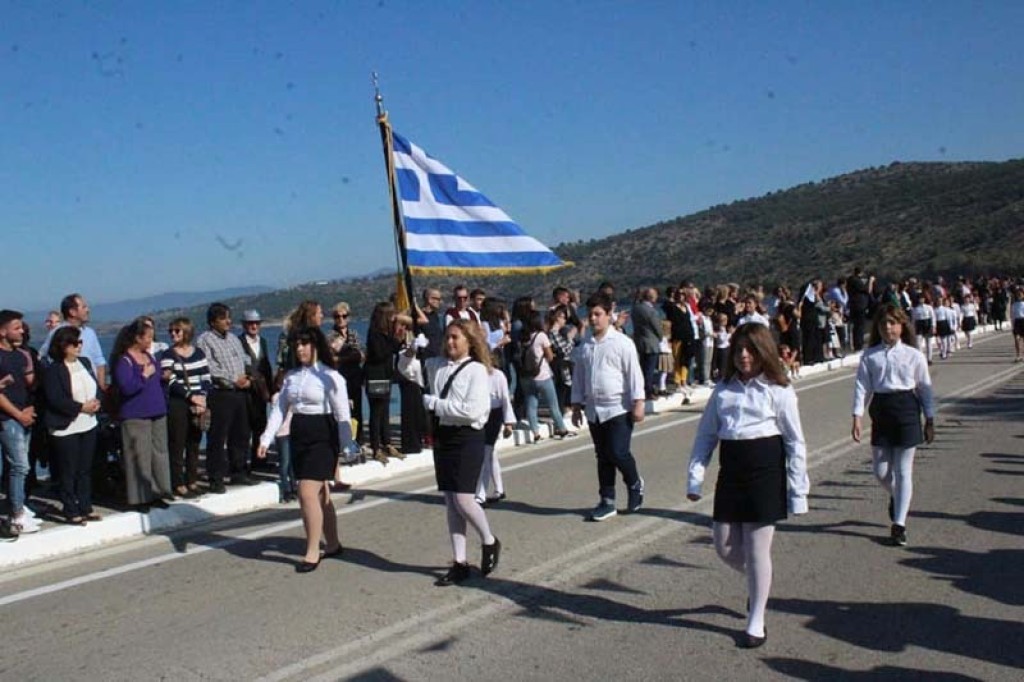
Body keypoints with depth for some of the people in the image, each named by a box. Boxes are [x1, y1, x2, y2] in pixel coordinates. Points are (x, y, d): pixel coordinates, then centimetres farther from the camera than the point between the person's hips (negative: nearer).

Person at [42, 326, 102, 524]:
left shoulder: (85, 363, 9)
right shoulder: (54, 370, -12)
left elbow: (96, 386, 13)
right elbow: (55, 400, -19)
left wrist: (96, 402, -7)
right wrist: (81, 407, -18)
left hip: (89, 425, 7)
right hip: (66, 428, -7)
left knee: (85, 470, 14)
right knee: (69, 472, 2)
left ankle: (86, 508, 23)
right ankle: (71, 512, 10)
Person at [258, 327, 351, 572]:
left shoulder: (330, 376, -9)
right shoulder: (291, 376, 9)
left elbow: (342, 414, -9)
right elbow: (279, 409, 7)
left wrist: (345, 448, -10)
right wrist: (266, 439, -1)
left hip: (322, 437, -6)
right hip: (299, 437, 6)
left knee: (308, 493, -13)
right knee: (320, 494, 15)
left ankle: (312, 552, -4)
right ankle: (333, 544, 28)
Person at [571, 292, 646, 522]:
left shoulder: (622, 343, -6)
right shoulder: (584, 347, 8)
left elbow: (634, 373, -7)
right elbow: (578, 378, 14)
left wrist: (638, 403, -11)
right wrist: (577, 406, 12)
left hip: (618, 408, -5)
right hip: (594, 410, 5)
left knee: (618, 453, -11)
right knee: (603, 457, 11)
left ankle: (635, 484, 20)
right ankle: (607, 502, 20)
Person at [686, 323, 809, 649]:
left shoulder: (778, 390, -4)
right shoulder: (723, 390, 7)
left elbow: (795, 442, -3)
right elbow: (706, 434, 9)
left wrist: (798, 491, -5)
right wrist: (695, 477, 2)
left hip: (765, 471, -4)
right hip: (731, 472, 4)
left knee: (757, 550, 2)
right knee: (724, 547, 9)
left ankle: (756, 624, 18)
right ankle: (758, 582, 41)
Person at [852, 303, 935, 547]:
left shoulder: (913, 355, -1)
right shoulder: (870, 356, 1)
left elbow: (925, 388, 3)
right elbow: (862, 386, -1)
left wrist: (930, 420, 4)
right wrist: (857, 417, -8)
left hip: (906, 410, -2)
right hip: (880, 410, 2)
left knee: (903, 470, 2)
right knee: (881, 471, 7)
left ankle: (899, 523, 8)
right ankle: (896, 497, 41)